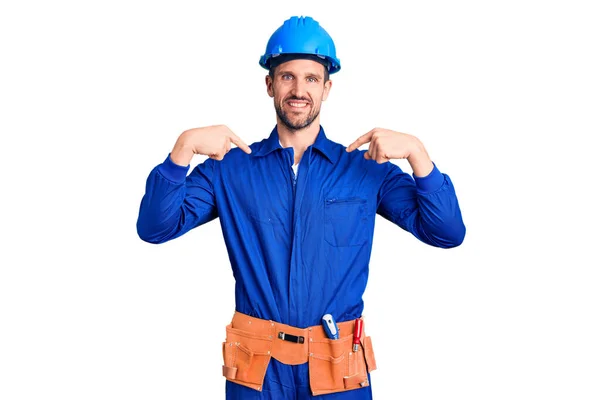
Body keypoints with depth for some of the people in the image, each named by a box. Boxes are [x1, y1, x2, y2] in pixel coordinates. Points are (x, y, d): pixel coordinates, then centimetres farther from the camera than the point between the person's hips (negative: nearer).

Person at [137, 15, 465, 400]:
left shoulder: (366, 168, 2)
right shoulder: (229, 168, 2)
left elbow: (448, 232, -5)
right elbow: (154, 227, -6)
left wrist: (415, 150, -16)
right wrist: (185, 145, -17)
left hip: (340, 369, 0)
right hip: (256, 368, 0)